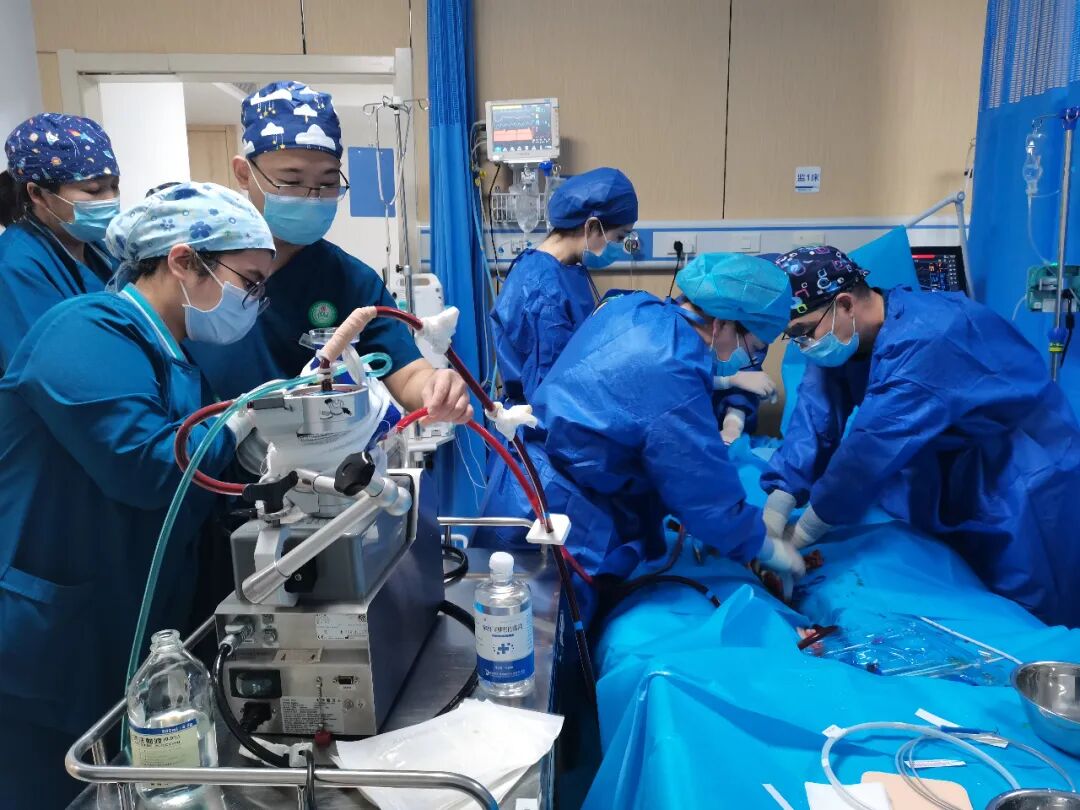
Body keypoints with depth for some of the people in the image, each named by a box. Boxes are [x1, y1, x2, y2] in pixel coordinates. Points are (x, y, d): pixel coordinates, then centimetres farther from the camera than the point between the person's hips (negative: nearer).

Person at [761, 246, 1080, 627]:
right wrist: (778, 502, -26)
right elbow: (815, 418, -15)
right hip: (954, 469, 8)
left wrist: (801, 535, -29)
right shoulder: (841, 335, -9)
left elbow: (872, 448, -36)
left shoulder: (924, 341, -35)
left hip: (1021, 476, -7)